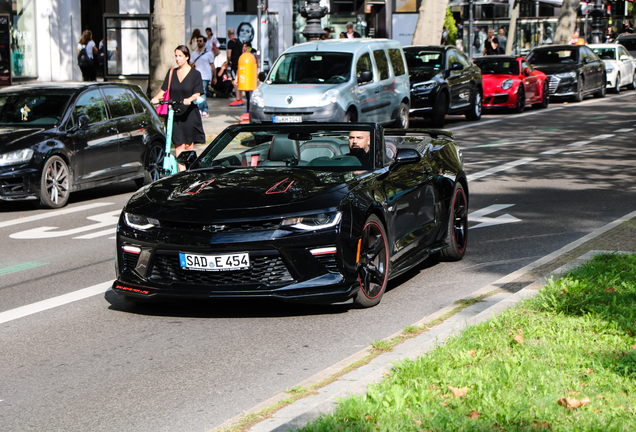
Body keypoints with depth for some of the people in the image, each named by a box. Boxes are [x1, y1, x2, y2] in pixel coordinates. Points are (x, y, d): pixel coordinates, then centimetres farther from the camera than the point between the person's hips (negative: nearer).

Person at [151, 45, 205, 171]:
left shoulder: (195, 74, 2)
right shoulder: (171, 73, 12)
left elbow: (197, 94, -7)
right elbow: (163, 90, 8)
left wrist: (189, 99, -28)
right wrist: (156, 98, -12)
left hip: (190, 114, -2)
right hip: (174, 113, 2)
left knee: (188, 145, 1)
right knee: (178, 145, -5)